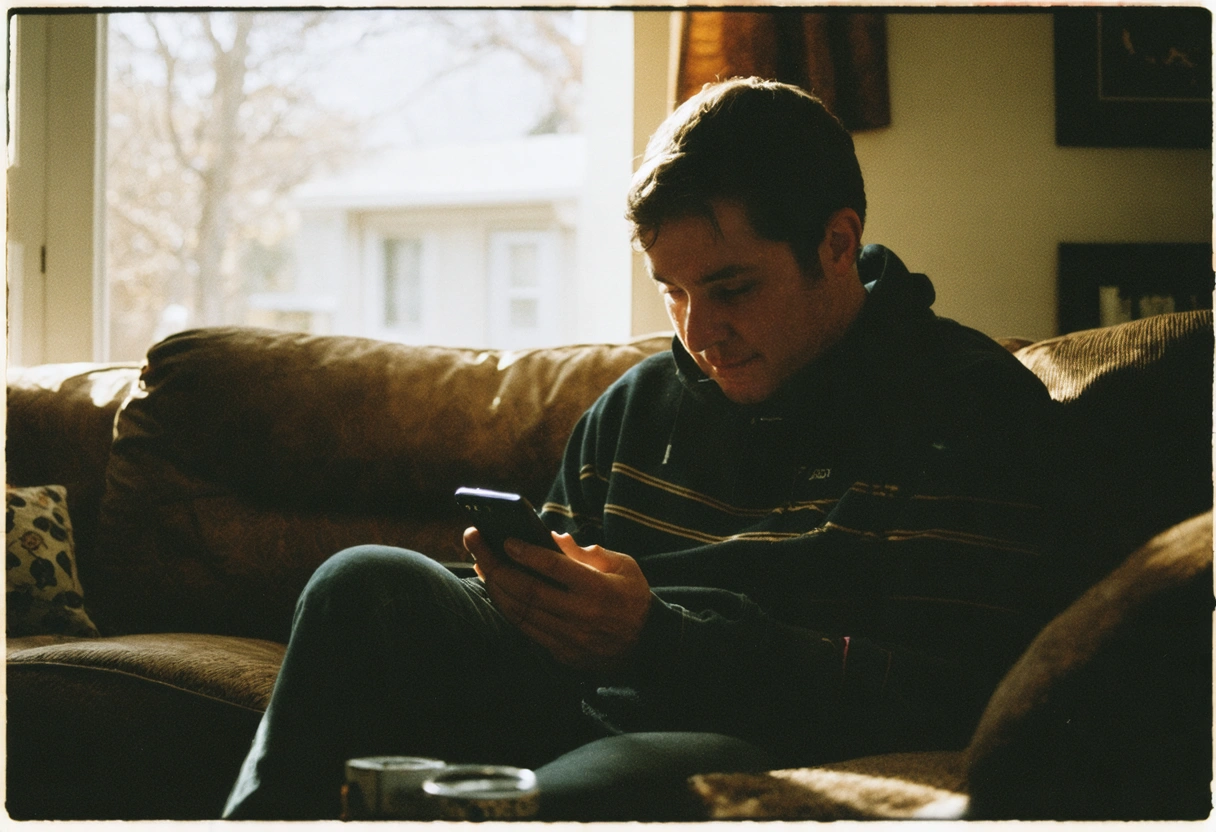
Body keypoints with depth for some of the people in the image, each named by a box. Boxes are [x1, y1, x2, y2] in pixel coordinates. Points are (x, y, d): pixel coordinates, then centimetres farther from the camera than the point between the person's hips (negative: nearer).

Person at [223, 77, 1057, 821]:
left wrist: (652, 637, -21)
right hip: (592, 716, 7)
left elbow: (941, 699, -15)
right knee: (367, 586, -11)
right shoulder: (640, 401, 19)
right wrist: (530, 584, -3)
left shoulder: (971, 408, -4)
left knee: (582, 789, -38)